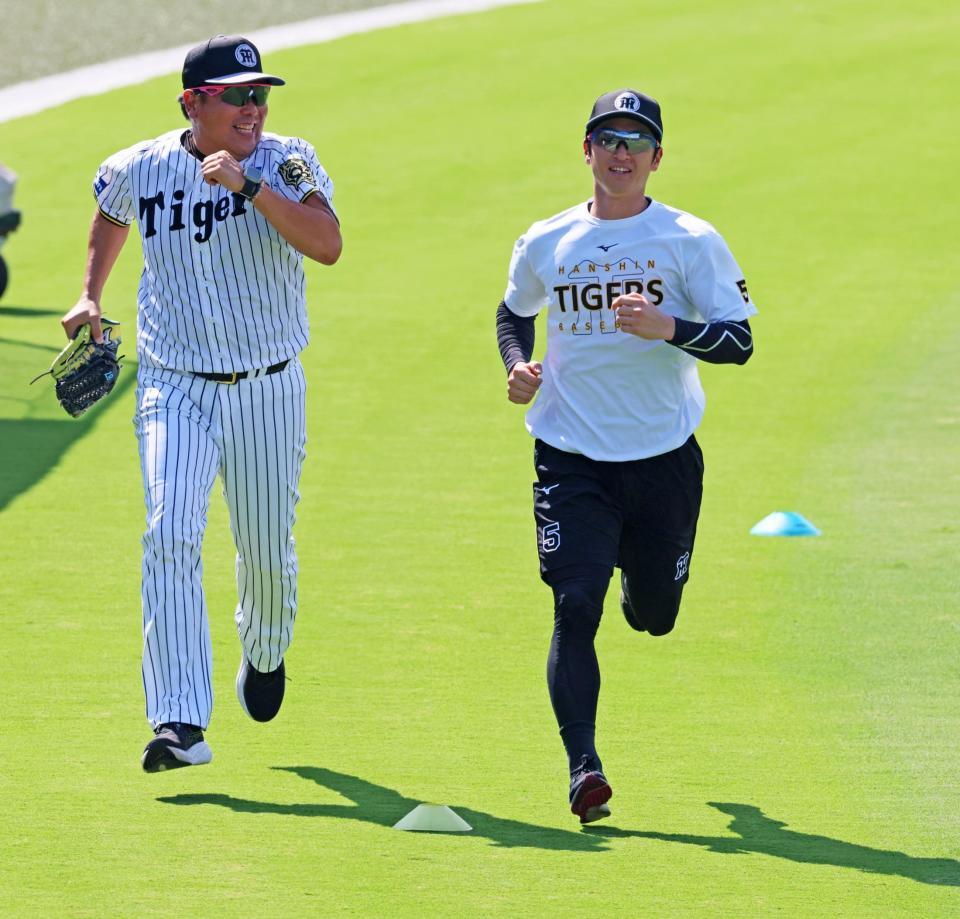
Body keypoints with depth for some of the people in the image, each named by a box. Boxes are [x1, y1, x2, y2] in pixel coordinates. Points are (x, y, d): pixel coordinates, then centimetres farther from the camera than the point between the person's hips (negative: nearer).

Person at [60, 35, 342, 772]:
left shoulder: (287, 163, -9)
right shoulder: (139, 171, -3)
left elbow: (328, 246, -27)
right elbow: (111, 214, 23)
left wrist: (249, 185, -32)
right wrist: (91, 295, 16)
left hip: (270, 387, 0)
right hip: (176, 386, 0)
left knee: (267, 551, 12)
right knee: (171, 535, -19)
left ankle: (266, 652, 48)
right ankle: (181, 724, -24)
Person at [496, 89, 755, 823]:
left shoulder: (691, 241, -4)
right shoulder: (546, 244, 5)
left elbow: (739, 341, -9)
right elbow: (514, 311, 24)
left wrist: (669, 328, -26)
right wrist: (518, 365, 3)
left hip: (664, 459, 0)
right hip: (572, 460, 0)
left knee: (655, 616, 12)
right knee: (574, 608, -15)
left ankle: (638, 583, 51)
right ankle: (584, 767, -17)